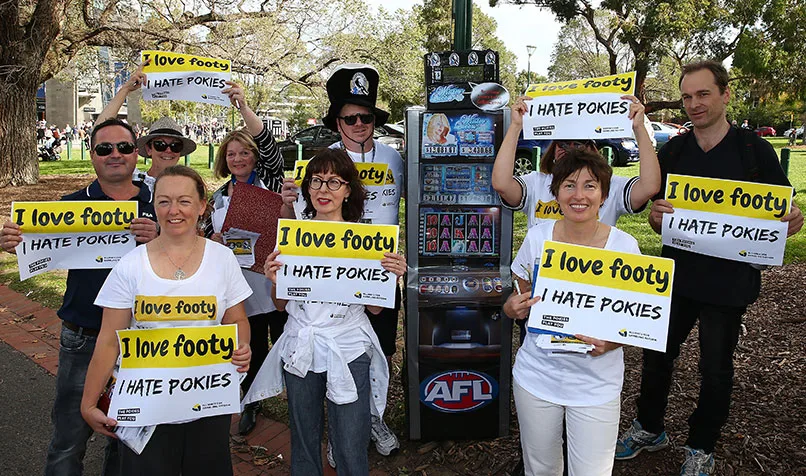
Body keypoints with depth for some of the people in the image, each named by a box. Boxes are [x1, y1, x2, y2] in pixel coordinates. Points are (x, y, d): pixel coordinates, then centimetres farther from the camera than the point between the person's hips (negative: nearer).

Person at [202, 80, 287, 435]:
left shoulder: (269, 180, 1)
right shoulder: (217, 198, 12)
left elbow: (269, 146, -17)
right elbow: (207, 239, 18)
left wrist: (244, 107, -26)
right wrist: (216, 240, -6)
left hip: (275, 281, -3)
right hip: (240, 286, 4)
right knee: (252, 349, 14)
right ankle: (251, 404, 33)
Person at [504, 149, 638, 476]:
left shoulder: (623, 246, -10)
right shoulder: (537, 236, -5)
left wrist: (612, 341, -22)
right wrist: (513, 308, -16)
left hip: (596, 384, -1)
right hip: (536, 376, 2)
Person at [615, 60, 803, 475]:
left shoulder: (755, 151, -6)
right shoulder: (672, 152, 2)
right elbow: (658, 221, 6)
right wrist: (656, 216, -18)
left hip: (730, 281, -2)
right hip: (677, 274, 3)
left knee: (716, 369, 11)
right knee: (656, 355, 13)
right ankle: (649, 428, 36)